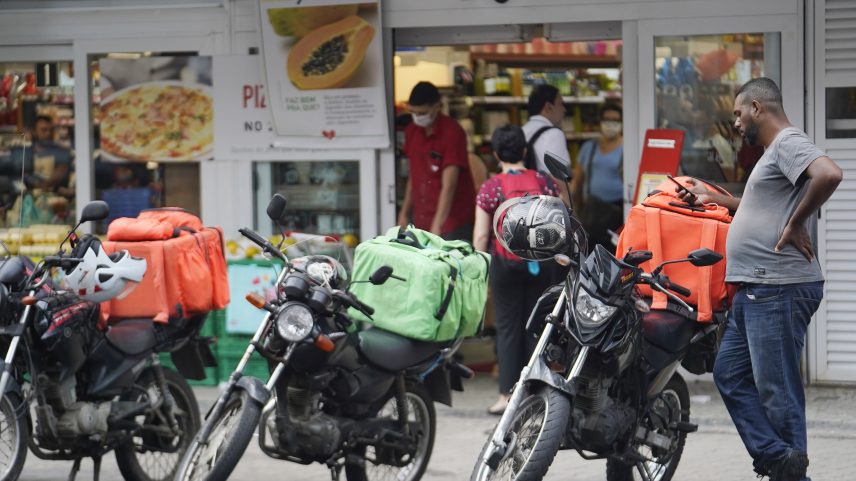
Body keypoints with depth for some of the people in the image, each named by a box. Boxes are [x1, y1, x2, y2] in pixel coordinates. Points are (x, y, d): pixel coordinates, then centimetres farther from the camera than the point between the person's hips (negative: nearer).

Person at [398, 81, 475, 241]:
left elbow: (449, 186, -21)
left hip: (452, 220, -7)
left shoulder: (452, 133, -15)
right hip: (422, 221, 7)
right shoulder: (412, 131, 7)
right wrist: (404, 213, 16)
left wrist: (437, 226, -27)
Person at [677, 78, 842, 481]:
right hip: (756, 290, 11)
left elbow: (829, 175, -32)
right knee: (731, 374, 13)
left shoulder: (788, 143, -12)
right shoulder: (774, 152, 21)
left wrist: (795, 225, -22)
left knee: (776, 387, -7)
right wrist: (712, 198, 36)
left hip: (779, 291, -11)